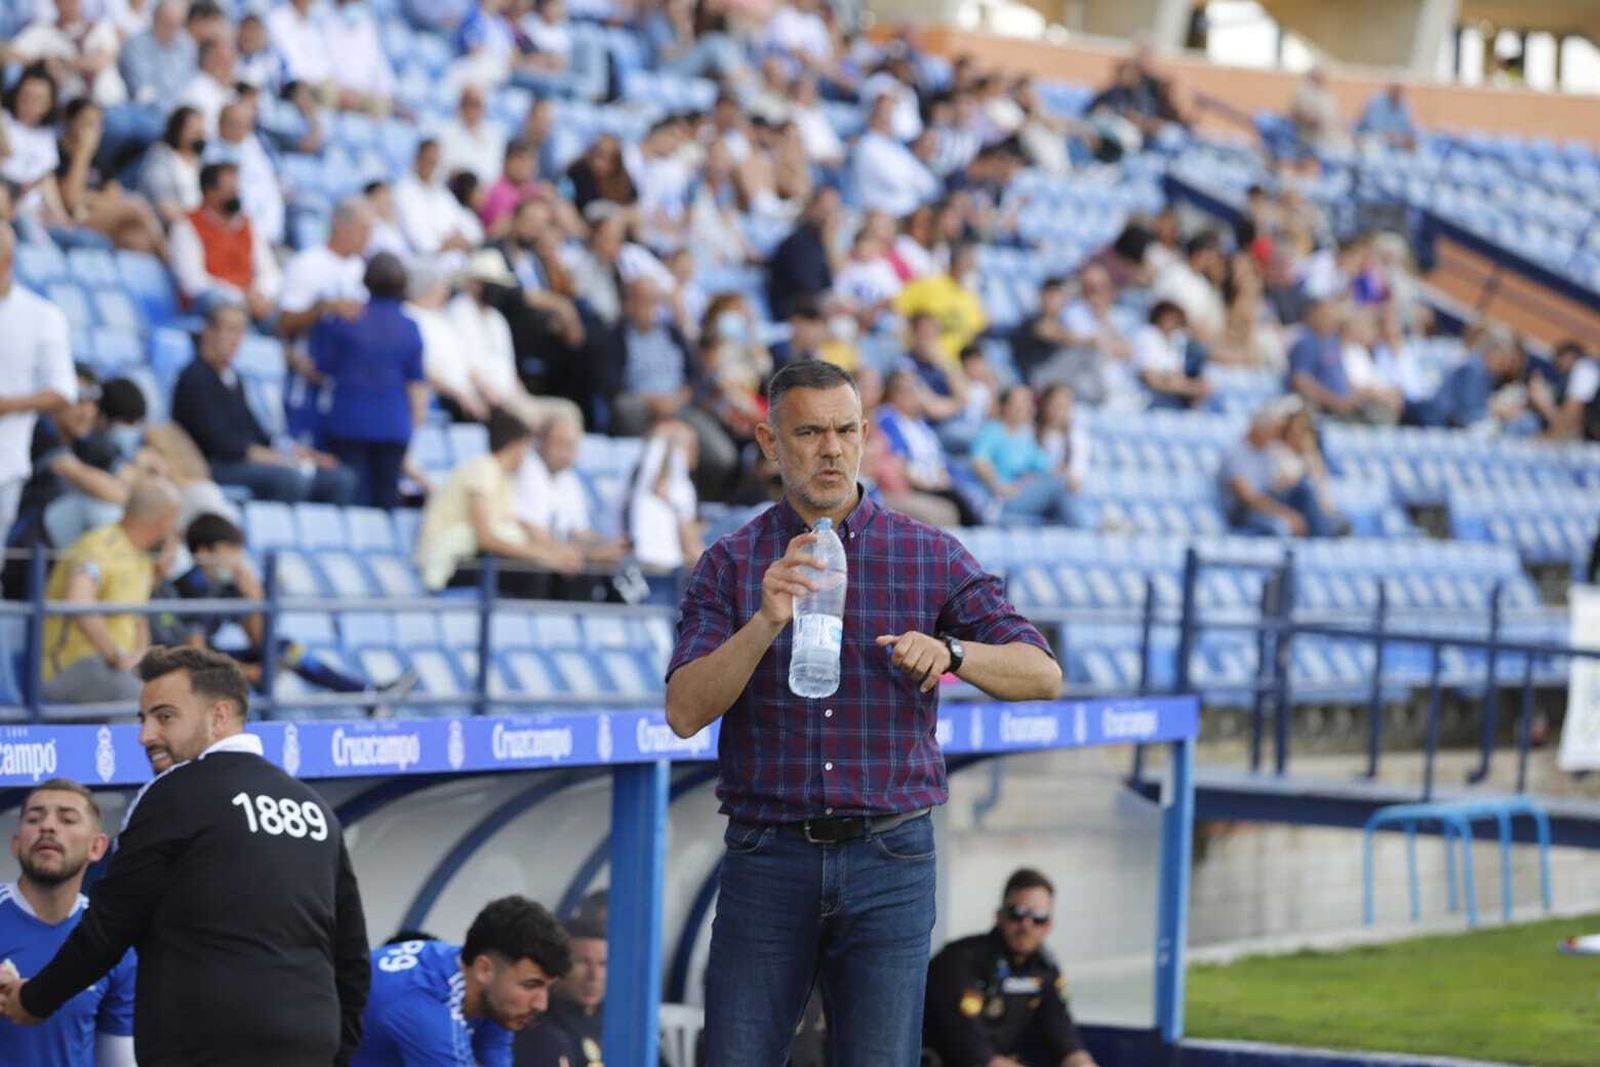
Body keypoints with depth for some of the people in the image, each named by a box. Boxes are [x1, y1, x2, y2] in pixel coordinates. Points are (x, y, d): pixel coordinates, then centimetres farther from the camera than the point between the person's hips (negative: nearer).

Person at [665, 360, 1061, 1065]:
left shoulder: (931, 557, 5)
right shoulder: (731, 564, 3)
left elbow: (1041, 675, -1)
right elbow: (685, 712, -8)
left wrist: (950, 651, -21)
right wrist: (767, 622, -23)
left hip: (888, 859, 0)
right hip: (767, 858, 0)